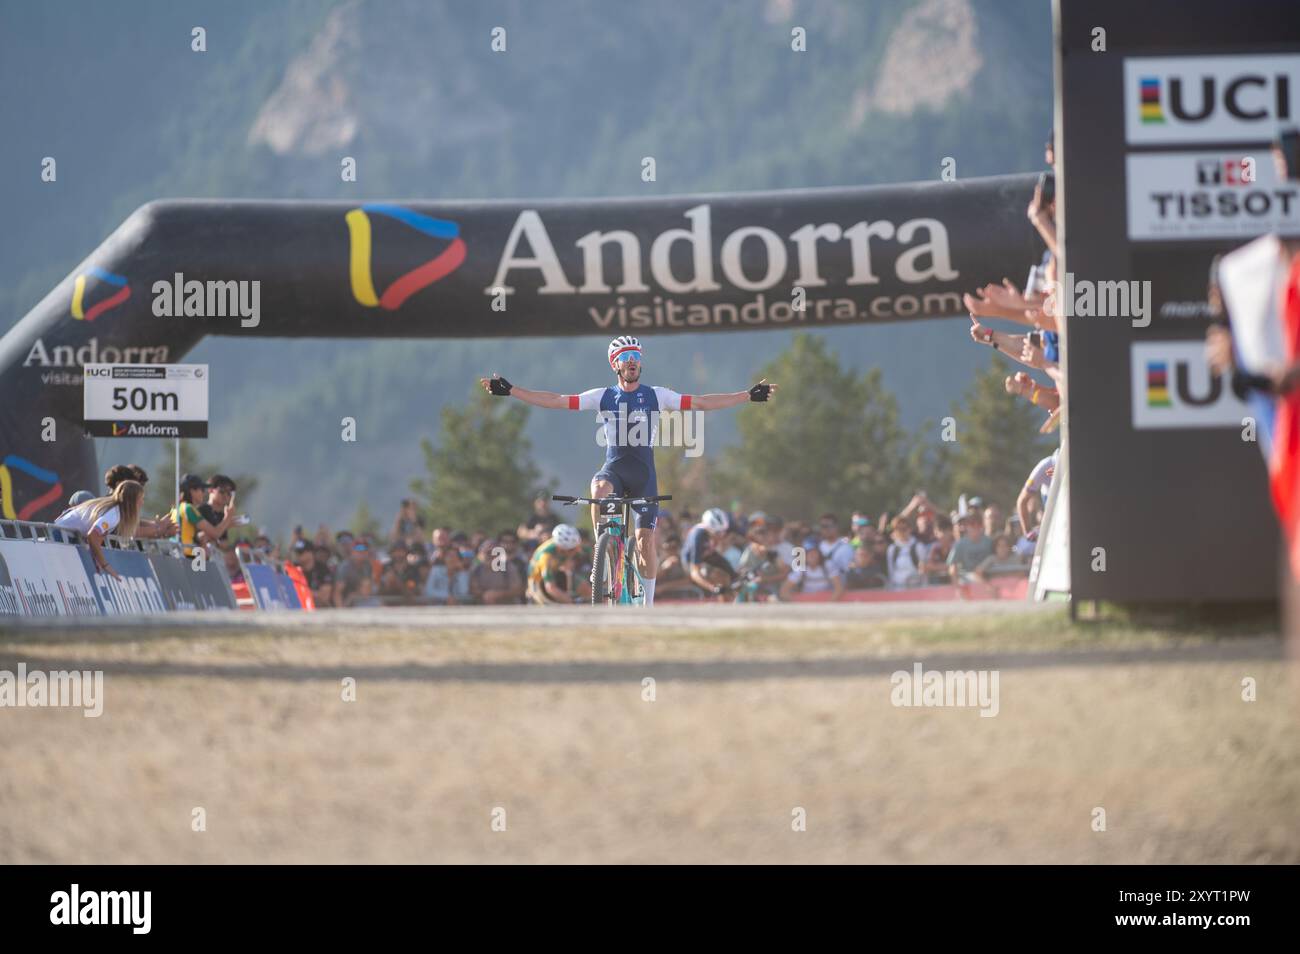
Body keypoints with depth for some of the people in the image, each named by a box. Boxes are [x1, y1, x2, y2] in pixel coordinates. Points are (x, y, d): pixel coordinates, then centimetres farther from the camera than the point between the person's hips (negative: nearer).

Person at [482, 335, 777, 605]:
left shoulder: (655, 396, 2)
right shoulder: (603, 397, 4)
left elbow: (701, 403, -1)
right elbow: (556, 401, 1)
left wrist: (749, 395, -9)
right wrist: (509, 391, -6)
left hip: (643, 471, 0)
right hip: (614, 467, 0)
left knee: (645, 540, -3)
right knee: (600, 489, -37)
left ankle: (647, 605, 10)